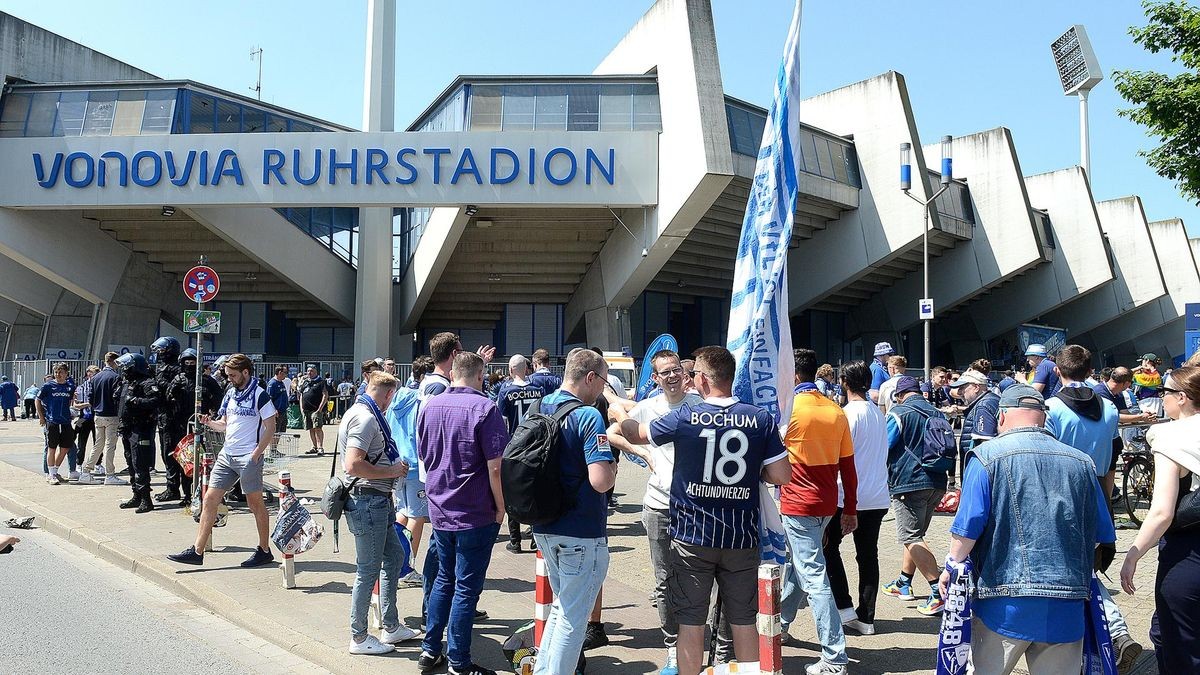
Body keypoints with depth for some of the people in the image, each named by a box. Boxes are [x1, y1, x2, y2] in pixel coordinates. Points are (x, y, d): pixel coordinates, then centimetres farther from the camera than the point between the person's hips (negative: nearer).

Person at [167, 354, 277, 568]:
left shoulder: (259, 395, -11)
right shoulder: (230, 393, 13)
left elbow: (270, 428, -12)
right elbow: (225, 425, 19)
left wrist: (255, 454, -16)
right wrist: (209, 422, -1)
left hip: (249, 457, -7)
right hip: (227, 454, 7)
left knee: (255, 503, 3)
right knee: (209, 499, 3)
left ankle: (265, 551, 15)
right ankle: (197, 551, 8)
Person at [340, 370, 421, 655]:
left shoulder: (364, 413, 14)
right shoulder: (365, 418, -18)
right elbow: (354, 465, -28)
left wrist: (394, 466, 13)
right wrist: (393, 471, -17)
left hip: (377, 501, 11)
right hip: (368, 501, -11)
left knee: (394, 556, 18)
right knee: (368, 570, 0)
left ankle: (391, 627, 29)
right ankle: (359, 638, 14)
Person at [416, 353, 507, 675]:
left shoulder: (430, 407, 5)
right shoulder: (484, 408, -16)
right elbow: (495, 467, -18)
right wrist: (500, 507, -6)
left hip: (440, 510, 6)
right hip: (476, 514, -6)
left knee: (444, 579, 20)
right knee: (466, 587, 3)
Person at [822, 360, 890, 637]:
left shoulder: (850, 413, -13)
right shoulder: (879, 413, 9)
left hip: (850, 496, -7)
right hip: (878, 497, 7)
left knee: (829, 546, 9)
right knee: (868, 555, 11)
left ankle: (844, 608, 5)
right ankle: (866, 617, 14)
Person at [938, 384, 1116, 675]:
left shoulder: (987, 456, -6)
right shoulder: (1080, 462, 8)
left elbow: (968, 526, -12)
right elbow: (1102, 534, 12)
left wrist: (951, 568, 3)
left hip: (1005, 605, -4)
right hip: (1068, 607, 4)